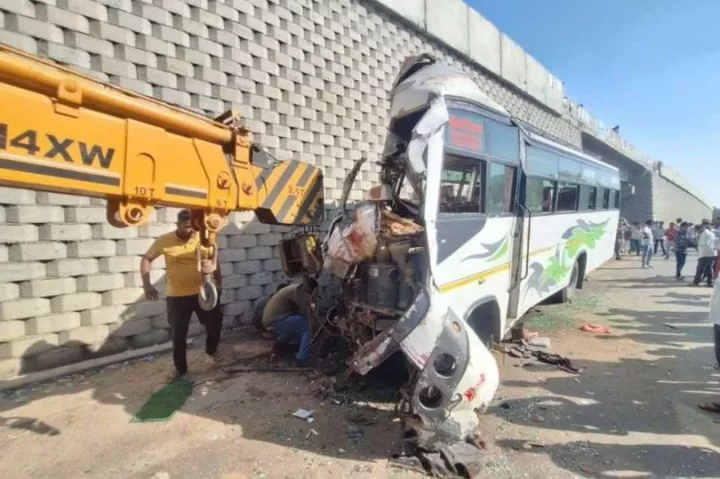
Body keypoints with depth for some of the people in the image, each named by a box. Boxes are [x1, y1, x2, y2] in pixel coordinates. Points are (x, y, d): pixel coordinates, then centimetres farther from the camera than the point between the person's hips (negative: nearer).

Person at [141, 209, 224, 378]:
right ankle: (180, 368, 28)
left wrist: (219, 283, 6)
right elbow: (146, 259, 1)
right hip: (177, 296, -1)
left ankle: (211, 349, 38)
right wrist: (147, 284, -11)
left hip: (203, 292, 1)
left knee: (215, 323, 7)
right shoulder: (164, 240, -9)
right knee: (178, 334, 8)